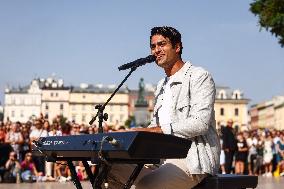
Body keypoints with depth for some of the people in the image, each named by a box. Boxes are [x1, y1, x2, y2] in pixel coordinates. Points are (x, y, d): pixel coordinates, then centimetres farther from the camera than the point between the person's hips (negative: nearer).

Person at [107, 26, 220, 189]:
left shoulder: (198, 76, -5)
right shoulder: (161, 87, 23)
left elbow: (200, 123, -19)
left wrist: (157, 130, -22)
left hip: (193, 160, -9)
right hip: (166, 160, 9)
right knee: (112, 169, 3)